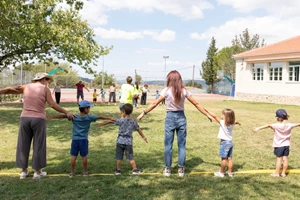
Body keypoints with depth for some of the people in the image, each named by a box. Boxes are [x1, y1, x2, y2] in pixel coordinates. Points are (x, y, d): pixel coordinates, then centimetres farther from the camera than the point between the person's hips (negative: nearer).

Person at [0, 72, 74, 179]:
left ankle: (24, 171, 17)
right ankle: (37, 171, 11)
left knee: (24, 145, 12)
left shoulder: (26, 87, 10)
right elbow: (53, 105, -6)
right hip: (39, 120, -3)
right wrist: (66, 112, 0)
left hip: (25, 118, 3)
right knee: (38, 146, 6)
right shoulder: (45, 89, 1)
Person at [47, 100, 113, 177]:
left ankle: (72, 172, 12)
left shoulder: (74, 117, -3)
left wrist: (52, 117, 1)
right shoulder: (89, 117, -3)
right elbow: (100, 117, 4)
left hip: (75, 139, 1)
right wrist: (110, 118, 13)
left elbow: (63, 116, -3)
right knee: (84, 156, 8)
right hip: (84, 140, -1)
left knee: (73, 156, 5)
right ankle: (85, 172, 18)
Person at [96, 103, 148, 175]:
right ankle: (135, 169, 11)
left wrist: (101, 124, 14)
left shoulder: (121, 120, -6)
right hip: (128, 142, 1)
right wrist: (144, 137, 24)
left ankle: (118, 170, 17)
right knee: (130, 157, 9)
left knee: (119, 157, 9)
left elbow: (110, 121, 2)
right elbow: (139, 130, 10)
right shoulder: (133, 121, 0)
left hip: (120, 141, -1)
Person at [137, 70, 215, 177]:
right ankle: (181, 169, 16)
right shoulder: (184, 91, -1)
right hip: (181, 118, 2)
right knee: (181, 145, 10)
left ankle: (167, 169, 14)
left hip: (170, 118, -2)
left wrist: (143, 113, 2)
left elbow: (154, 104, -6)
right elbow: (197, 104, 2)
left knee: (168, 145, 7)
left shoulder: (166, 90, -8)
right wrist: (208, 114, 10)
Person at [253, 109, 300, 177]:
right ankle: (283, 173, 17)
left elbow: (268, 125, -32)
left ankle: (277, 173, 9)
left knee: (279, 159, 2)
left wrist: (259, 128, -41)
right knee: (285, 159, 8)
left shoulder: (276, 126, -19)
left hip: (279, 145, -4)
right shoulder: (289, 125, -4)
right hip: (286, 145, 4)